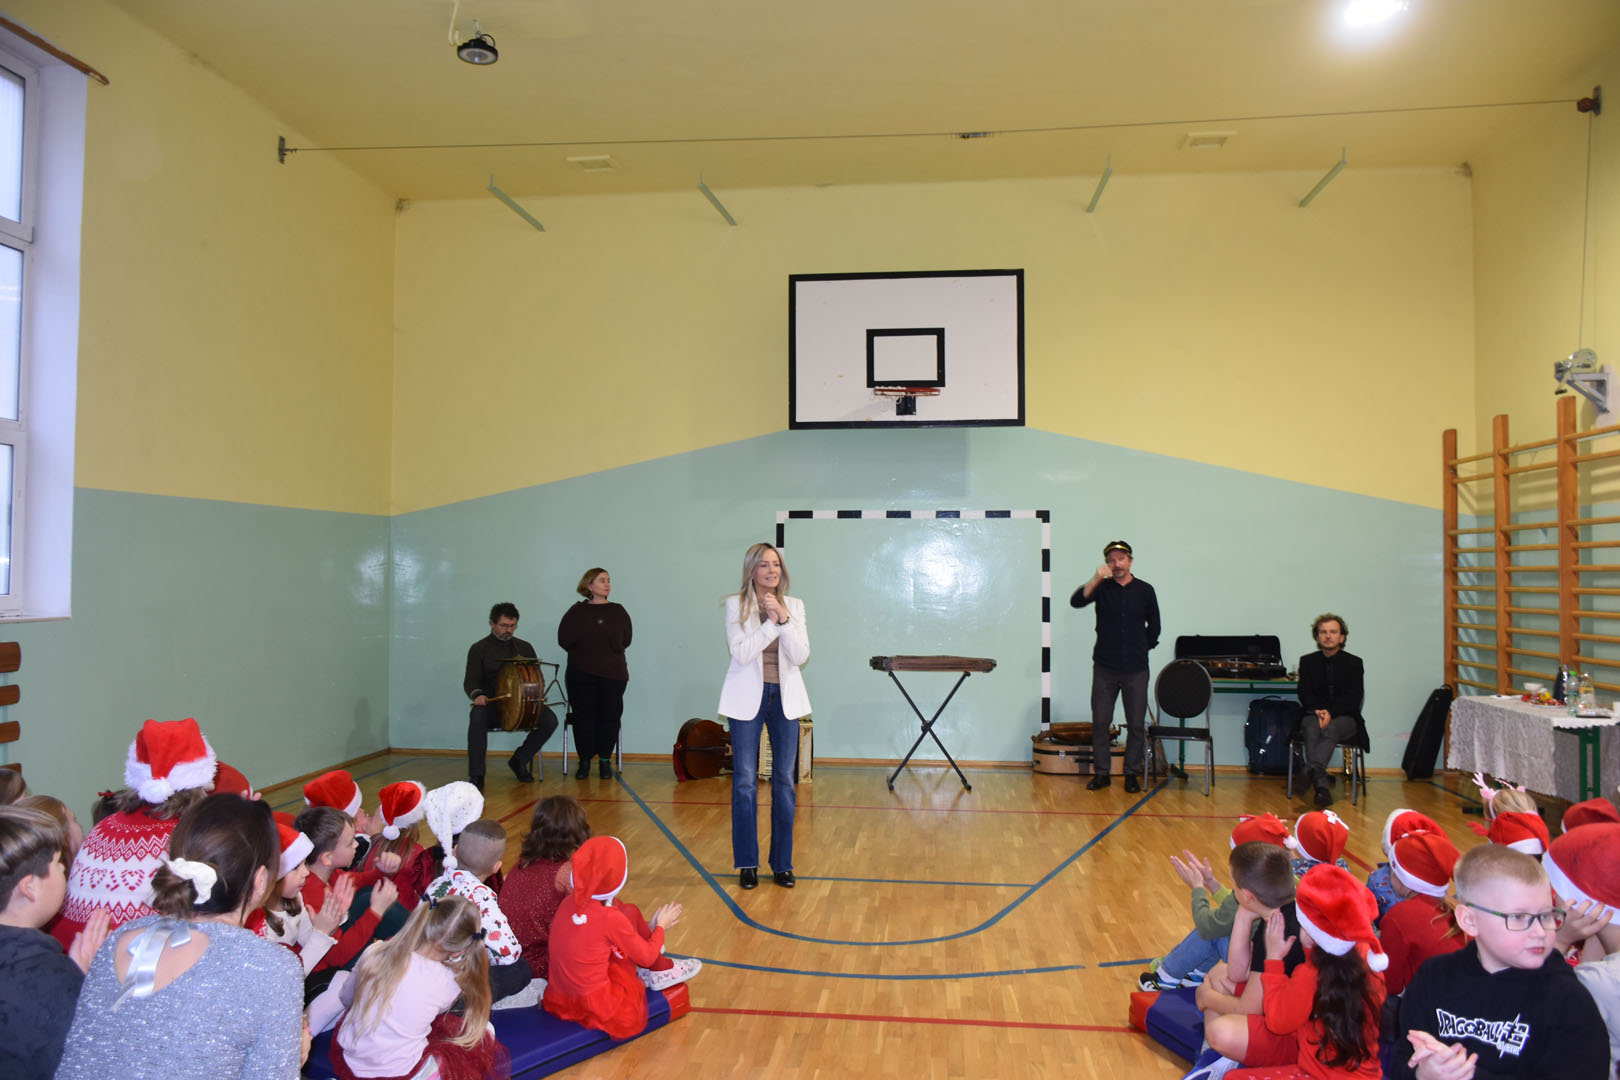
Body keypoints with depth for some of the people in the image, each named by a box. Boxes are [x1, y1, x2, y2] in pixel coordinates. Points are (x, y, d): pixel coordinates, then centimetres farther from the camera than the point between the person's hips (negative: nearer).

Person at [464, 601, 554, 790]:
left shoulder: (524, 647, 16)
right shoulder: (479, 649, 5)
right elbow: (470, 680, -4)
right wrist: (477, 694, -28)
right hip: (491, 704, -3)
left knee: (550, 720, -23)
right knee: (477, 717, -38)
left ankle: (519, 760, 0)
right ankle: (476, 776, -29)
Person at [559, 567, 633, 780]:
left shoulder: (618, 612, 8)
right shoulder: (577, 612, 5)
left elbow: (625, 641, 3)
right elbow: (564, 639, 0)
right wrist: (584, 652, -2)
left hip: (613, 674, 1)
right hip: (581, 673, -1)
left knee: (609, 716, -2)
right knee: (583, 716, -2)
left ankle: (605, 760, 11)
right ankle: (584, 761, 10)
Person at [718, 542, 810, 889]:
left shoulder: (794, 606, 4)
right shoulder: (736, 605, -2)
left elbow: (800, 656, -6)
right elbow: (741, 653, -14)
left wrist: (784, 619, -17)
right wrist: (772, 622, -18)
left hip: (785, 697, 2)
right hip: (747, 697, -2)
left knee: (785, 780, 6)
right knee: (745, 781, 2)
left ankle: (782, 863, 17)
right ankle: (747, 864, 13)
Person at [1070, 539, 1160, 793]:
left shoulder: (1145, 590, 6)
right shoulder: (1102, 588, 2)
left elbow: (1154, 625, 18)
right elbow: (1076, 601, -18)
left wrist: (1143, 648, 9)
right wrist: (1096, 579, -29)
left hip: (1136, 669, 1)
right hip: (1105, 667, -1)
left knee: (1136, 724, 4)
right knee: (1100, 722, 1)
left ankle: (1132, 774, 15)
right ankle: (1102, 772, 12)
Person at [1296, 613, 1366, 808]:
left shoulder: (1354, 662, 7)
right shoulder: (1307, 661, 12)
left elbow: (1353, 697, -5)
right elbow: (1304, 694, 1)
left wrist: (1330, 712, -21)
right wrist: (1318, 712, -19)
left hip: (1344, 718, -1)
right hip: (1313, 715, 1)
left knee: (1330, 728, -36)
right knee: (1312, 728, -34)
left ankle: (1310, 772, -57)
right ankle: (1321, 785, -49)